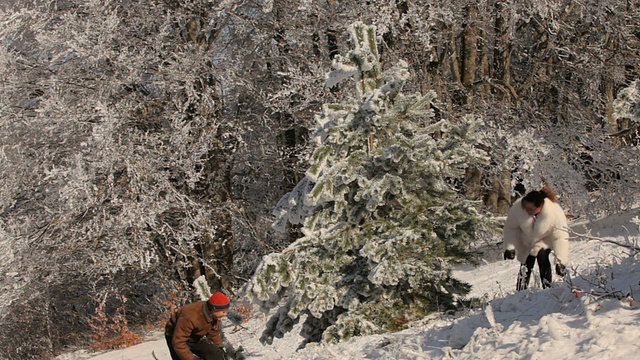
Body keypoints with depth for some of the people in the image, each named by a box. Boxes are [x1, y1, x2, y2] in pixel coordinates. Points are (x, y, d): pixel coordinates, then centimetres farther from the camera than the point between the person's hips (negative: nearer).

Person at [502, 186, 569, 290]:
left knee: (542, 256, -26)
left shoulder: (555, 212, -38)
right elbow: (511, 228, -16)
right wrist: (510, 247, -24)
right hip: (527, 240, 3)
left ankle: (547, 288, -14)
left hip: (545, 239, -3)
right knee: (526, 263, 7)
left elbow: (561, 236, -33)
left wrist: (560, 261, -37)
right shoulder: (517, 207, -33)